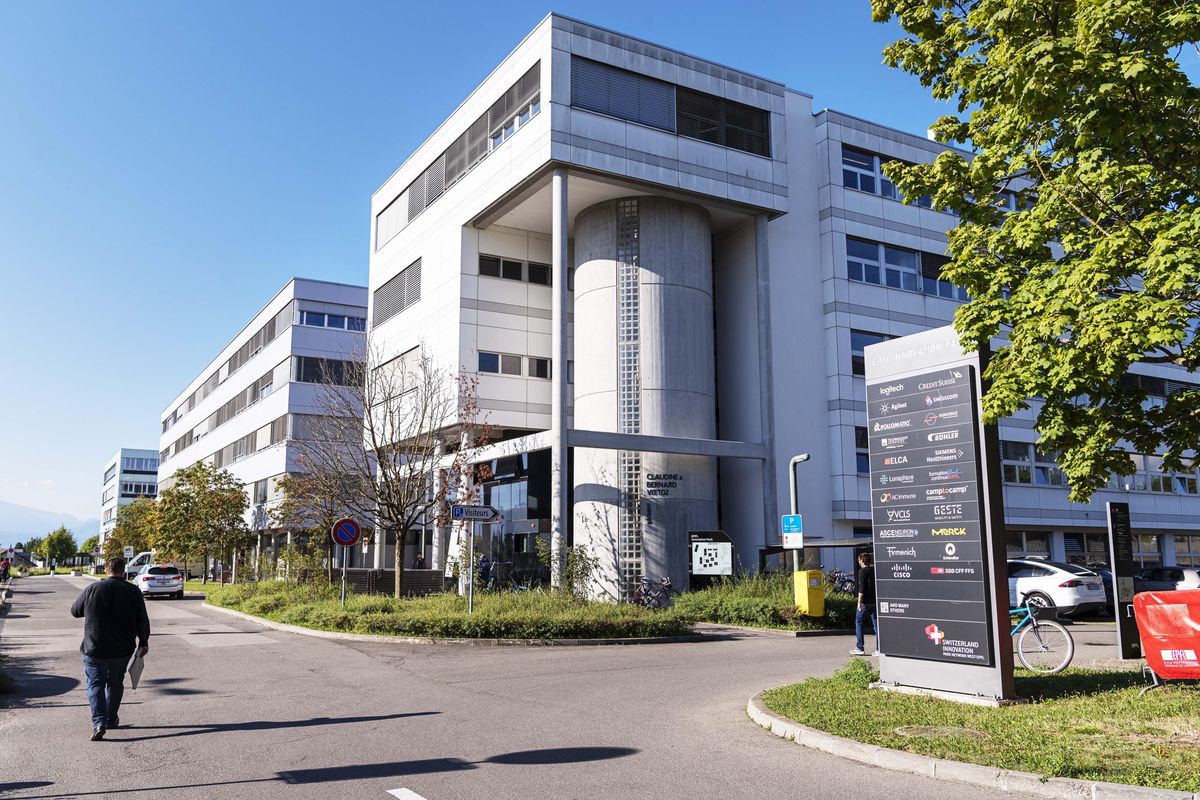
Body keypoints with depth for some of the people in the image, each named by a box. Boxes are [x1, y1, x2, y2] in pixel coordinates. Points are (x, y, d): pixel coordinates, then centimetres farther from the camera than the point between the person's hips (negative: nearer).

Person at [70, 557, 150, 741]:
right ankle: (111, 720, 27)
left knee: (95, 684, 4)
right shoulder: (133, 591, -5)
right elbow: (142, 621, -2)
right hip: (122, 650, 2)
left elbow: (74, 611, 8)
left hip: (94, 648, -1)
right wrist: (144, 642, 10)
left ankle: (99, 722, -11)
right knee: (115, 684, 18)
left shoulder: (92, 589, -6)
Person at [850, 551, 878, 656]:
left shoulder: (862, 571, -10)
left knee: (858, 623, 5)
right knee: (876, 624, 8)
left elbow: (861, 588, -17)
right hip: (875, 601, 6)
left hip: (865, 602, -6)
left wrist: (859, 602, -14)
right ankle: (878, 648, 5)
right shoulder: (874, 570, 9)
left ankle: (859, 648, 4)